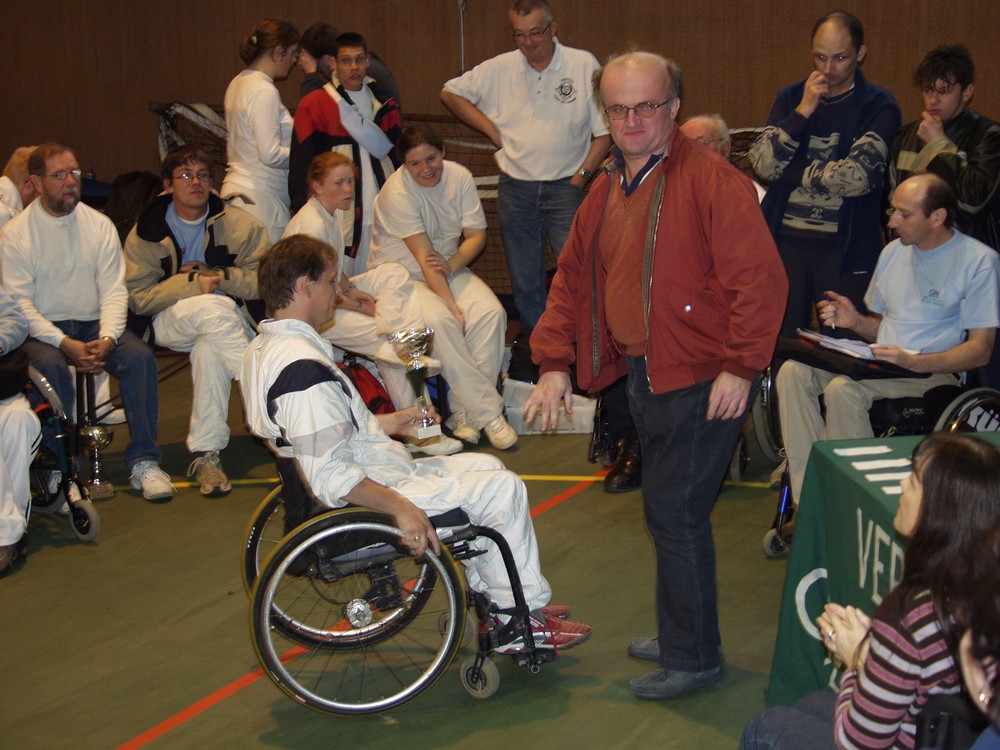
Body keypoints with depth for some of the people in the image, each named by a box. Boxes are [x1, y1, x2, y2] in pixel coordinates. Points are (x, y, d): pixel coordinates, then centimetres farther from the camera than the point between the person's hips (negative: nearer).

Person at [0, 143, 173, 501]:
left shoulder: (100, 225, 6)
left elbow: (114, 291, 0)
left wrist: (107, 338, -20)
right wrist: (66, 344, -23)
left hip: (94, 325, 3)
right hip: (42, 329, -3)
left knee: (139, 355, -25)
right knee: (49, 365, -35)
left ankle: (144, 460, -19)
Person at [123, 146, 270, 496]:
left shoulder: (240, 224, 5)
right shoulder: (147, 233, 4)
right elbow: (137, 297, -5)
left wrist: (220, 276, -15)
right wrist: (192, 284, -18)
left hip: (234, 320, 1)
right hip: (170, 323, -1)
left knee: (210, 346, -36)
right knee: (214, 307, -35)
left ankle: (205, 453, -31)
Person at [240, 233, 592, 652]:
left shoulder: (263, 350, 6)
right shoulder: (305, 371, -27)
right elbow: (331, 478, -30)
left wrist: (385, 424, 17)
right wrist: (402, 509, -26)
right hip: (366, 500, -11)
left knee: (483, 466, 19)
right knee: (502, 488, -5)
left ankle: (492, 600, 22)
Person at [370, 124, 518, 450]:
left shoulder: (459, 177, -4)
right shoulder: (397, 192, -20)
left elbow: (477, 235, -1)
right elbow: (424, 257, -25)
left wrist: (452, 264, -22)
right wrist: (453, 307, -29)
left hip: (450, 269, 5)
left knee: (491, 312, -24)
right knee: (438, 320, -34)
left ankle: (465, 411, -20)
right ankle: (488, 412, -26)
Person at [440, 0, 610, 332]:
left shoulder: (584, 65, -4)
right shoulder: (499, 69, 2)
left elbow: (604, 131, -2)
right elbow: (450, 93, 14)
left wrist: (582, 176, -8)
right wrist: (490, 128, 3)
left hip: (564, 186, -3)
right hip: (515, 189, 3)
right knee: (524, 282, 10)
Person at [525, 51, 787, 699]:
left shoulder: (713, 182, -15)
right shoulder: (606, 190, 13)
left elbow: (761, 280, -19)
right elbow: (573, 277, 18)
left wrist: (740, 366, -20)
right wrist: (555, 361, 10)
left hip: (702, 380, -8)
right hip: (644, 375, 8)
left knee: (677, 513, -4)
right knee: (667, 512, 17)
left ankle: (694, 658, 9)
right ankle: (679, 637, 32)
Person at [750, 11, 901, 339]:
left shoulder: (878, 107, -2)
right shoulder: (790, 98, 10)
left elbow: (858, 176, -16)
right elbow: (762, 164, -2)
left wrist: (792, 173, -5)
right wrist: (803, 111, -9)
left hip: (845, 248, -3)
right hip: (785, 240, 3)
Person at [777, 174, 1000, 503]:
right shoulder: (894, 251, 15)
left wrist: (913, 362, -25)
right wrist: (856, 321, 1)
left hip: (933, 374, -7)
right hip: (879, 365, 7)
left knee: (843, 388, -32)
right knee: (792, 371, -17)